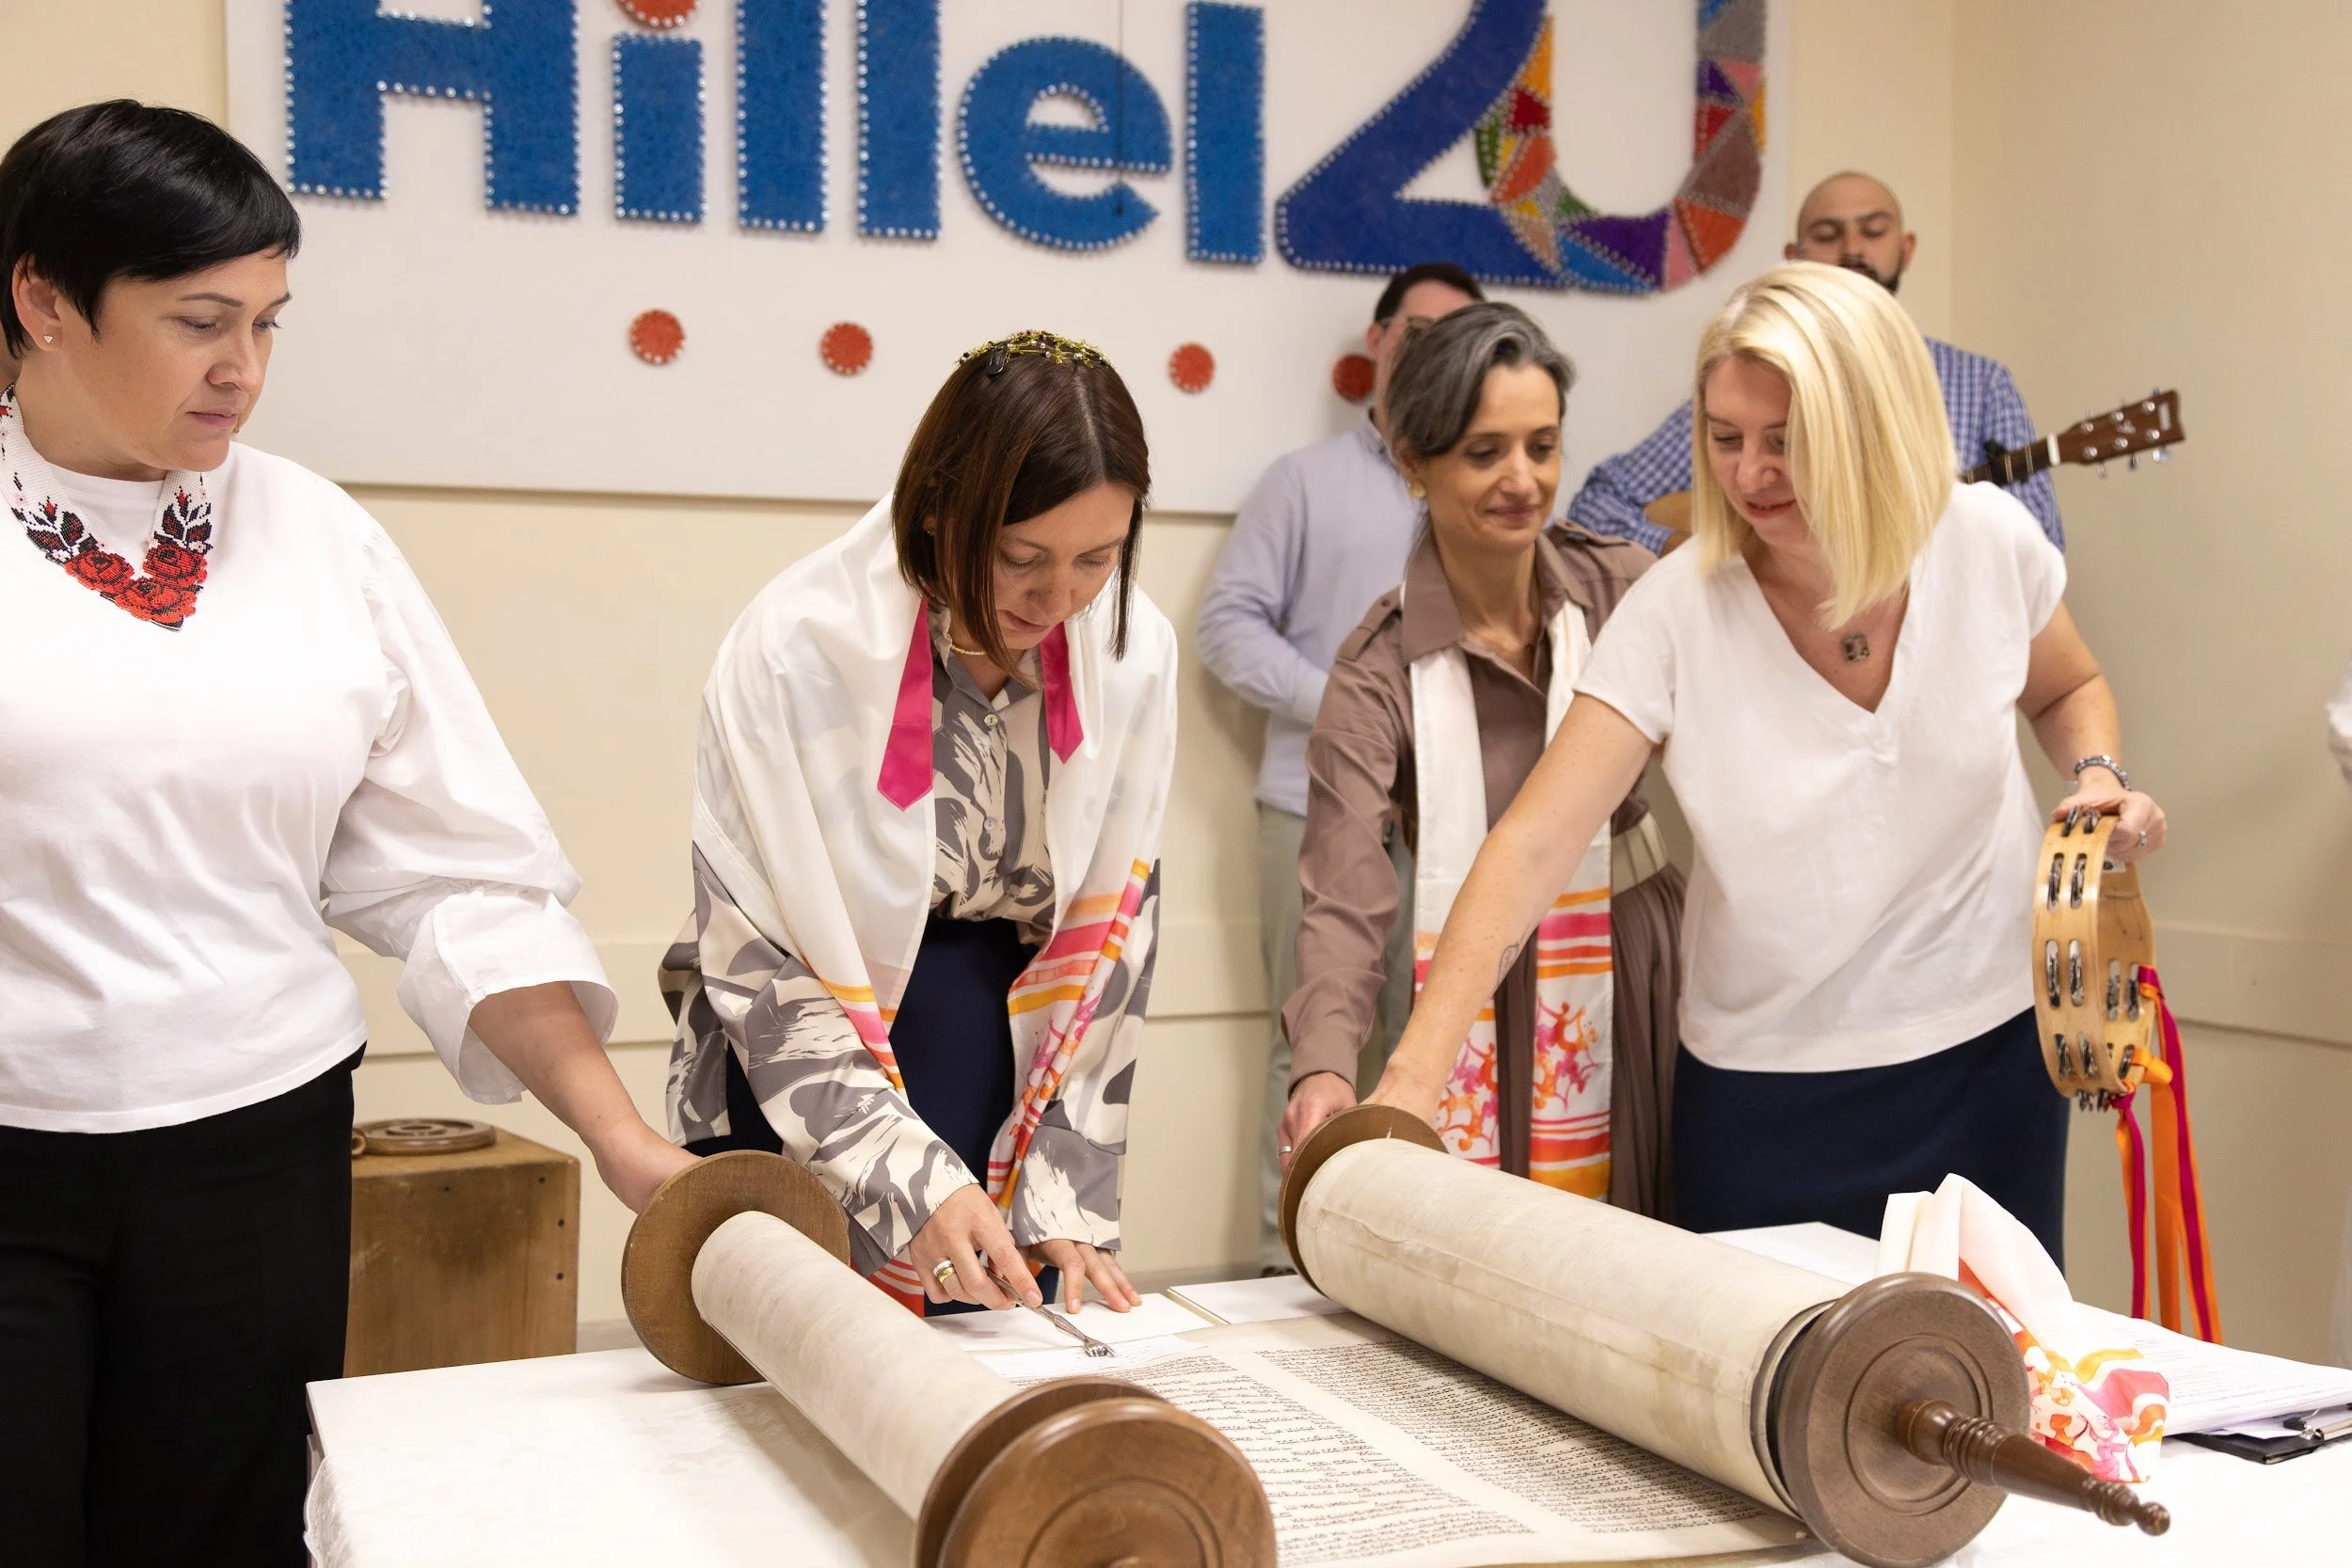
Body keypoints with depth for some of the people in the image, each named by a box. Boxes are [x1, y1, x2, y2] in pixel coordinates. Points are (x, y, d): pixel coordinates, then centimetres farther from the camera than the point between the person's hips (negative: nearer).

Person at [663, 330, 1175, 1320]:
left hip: (1004, 1081, 3)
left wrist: (1065, 1199, -6)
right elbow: (758, 961, -16)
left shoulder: (1134, 653, -8)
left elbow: (1111, 935, -2)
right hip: (795, 1106, -3)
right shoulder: (795, 649, -19)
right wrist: (910, 1179, -23)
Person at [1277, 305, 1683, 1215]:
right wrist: (1324, 1064, -39)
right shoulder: (1380, 672, -12)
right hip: (1490, 1015, -2)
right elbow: (1345, 895, -23)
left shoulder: (1622, 587, -3)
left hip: (1646, 984, 3)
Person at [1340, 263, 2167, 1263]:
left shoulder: (1988, 541, -10)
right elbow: (1531, 845, -24)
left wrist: (2098, 774, -10)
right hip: (1766, 1083, -2)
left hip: (1988, 1049, 2)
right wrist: (1411, 1083, -34)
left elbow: (2067, 690, 13)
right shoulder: (1676, 612, -18)